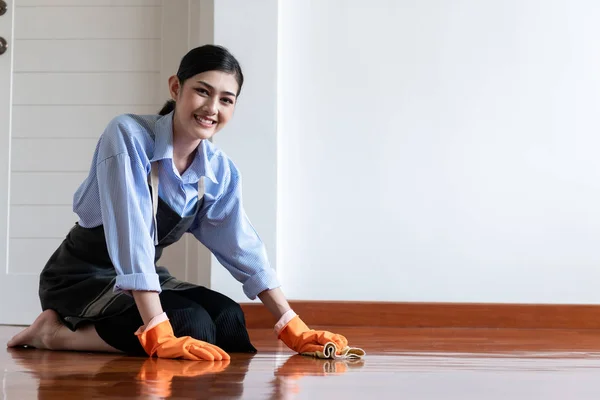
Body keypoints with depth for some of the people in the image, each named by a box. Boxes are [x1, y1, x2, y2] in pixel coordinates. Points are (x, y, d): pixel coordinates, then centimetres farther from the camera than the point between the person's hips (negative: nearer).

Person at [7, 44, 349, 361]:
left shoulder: (221, 171, -4)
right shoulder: (128, 136, -24)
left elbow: (243, 248, -1)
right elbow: (130, 236, -32)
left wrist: (293, 329, -9)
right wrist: (161, 334, -38)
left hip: (146, 278, 8)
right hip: (82, 276, -7)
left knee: (229, 319, -16)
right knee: (192, 327, -27)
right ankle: (56, 332, -11)